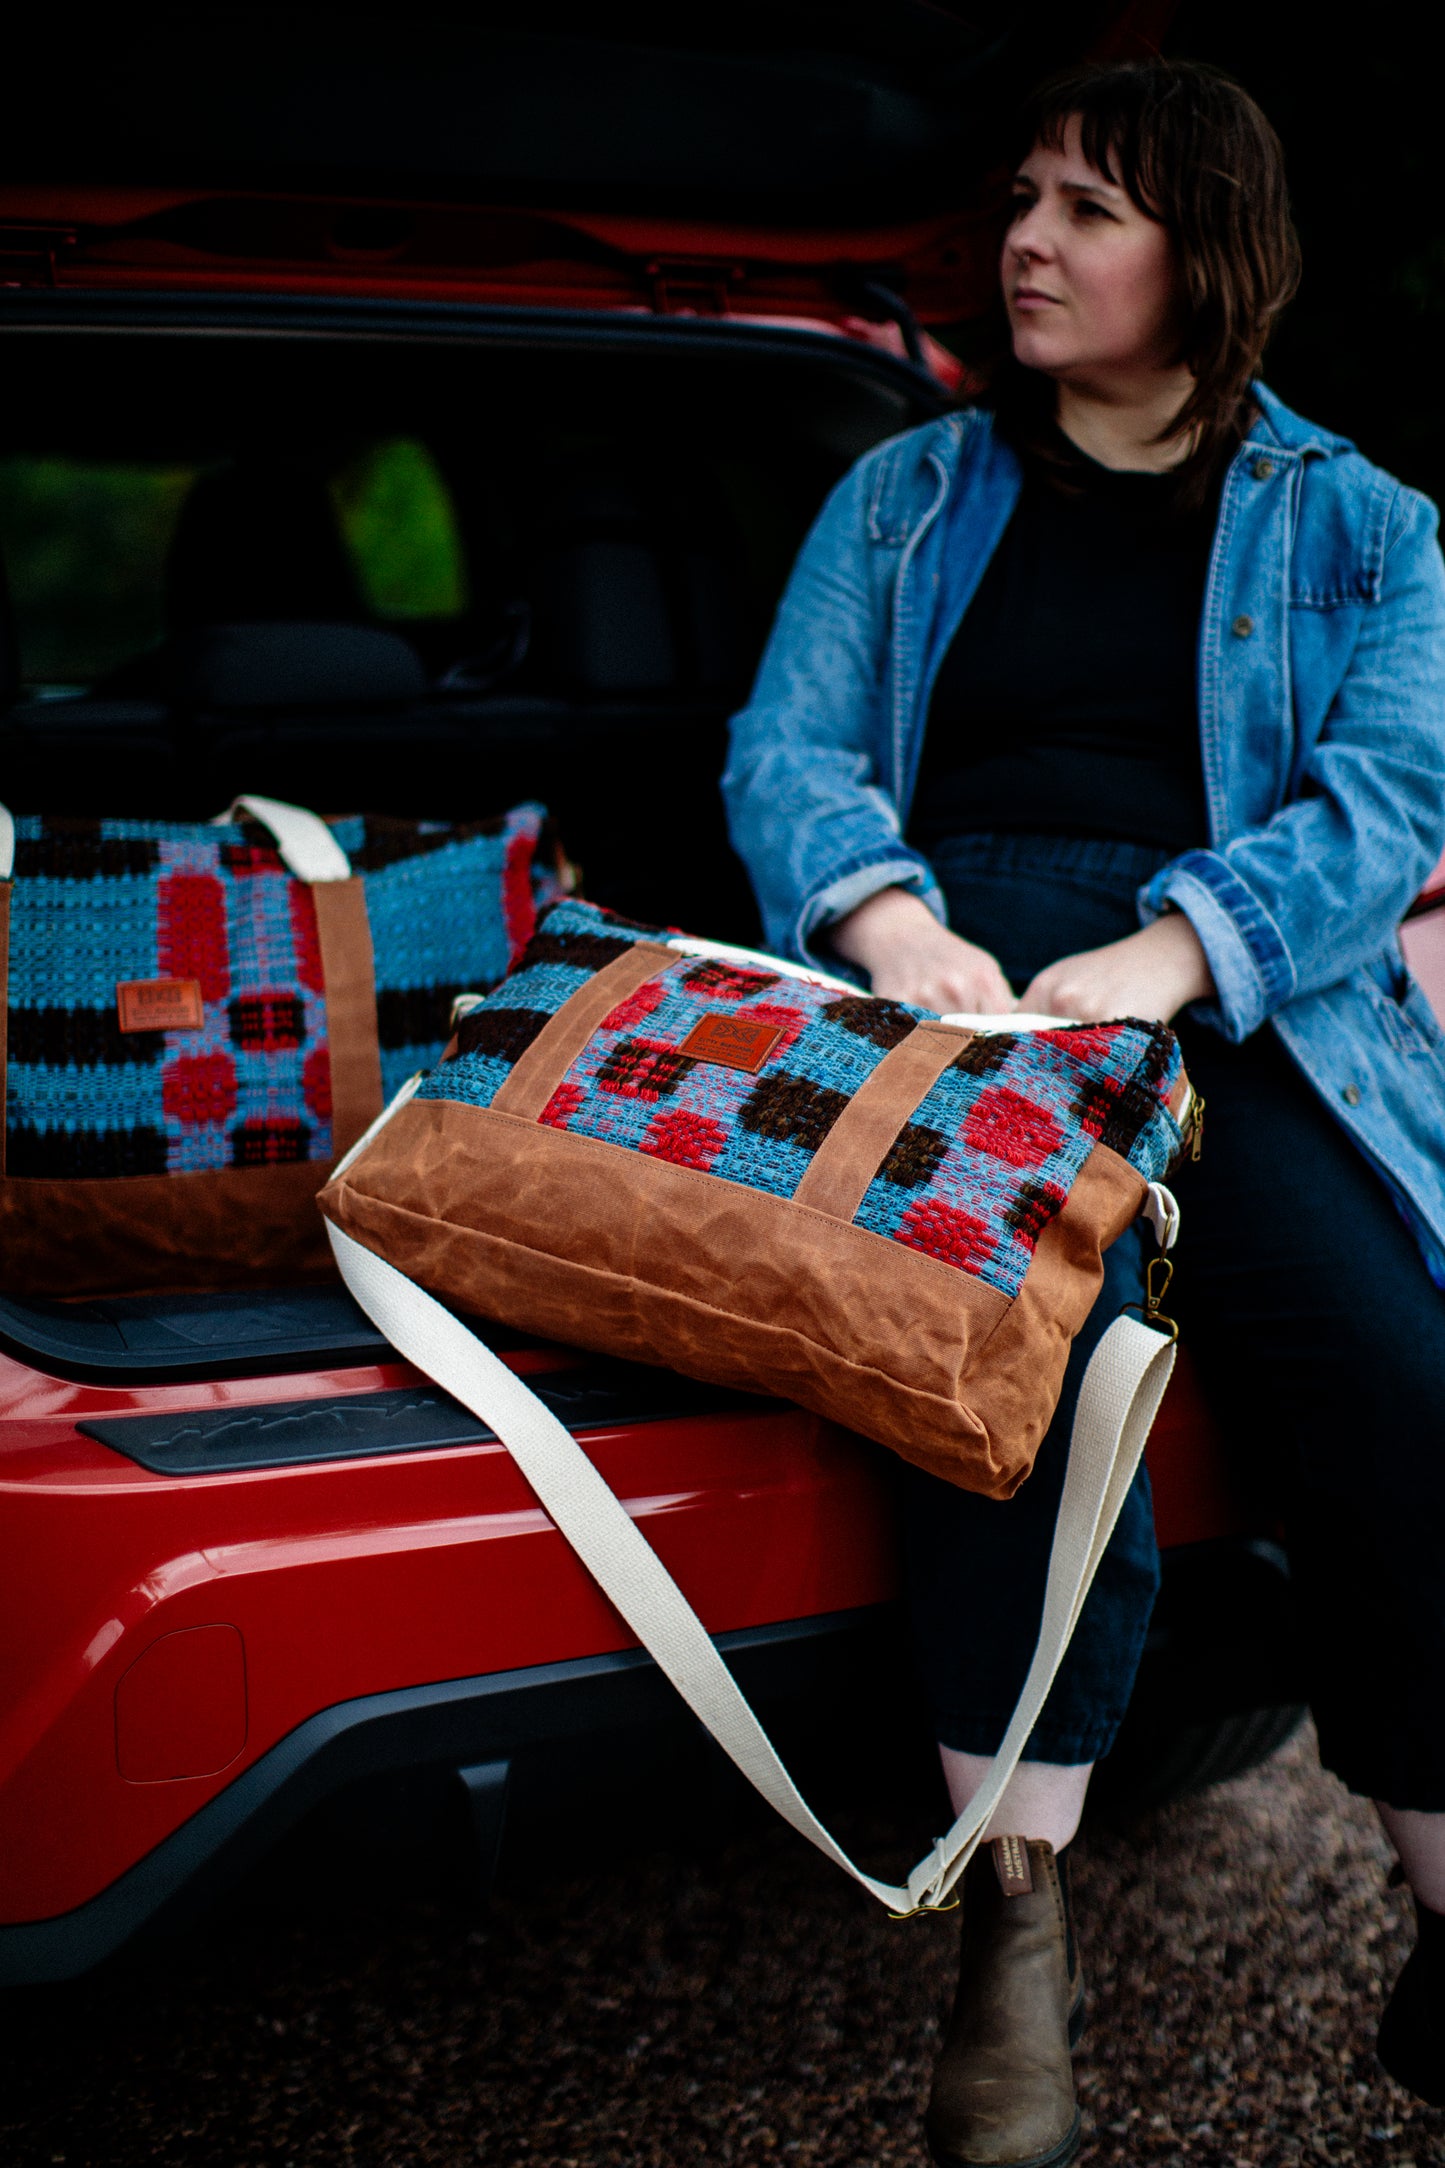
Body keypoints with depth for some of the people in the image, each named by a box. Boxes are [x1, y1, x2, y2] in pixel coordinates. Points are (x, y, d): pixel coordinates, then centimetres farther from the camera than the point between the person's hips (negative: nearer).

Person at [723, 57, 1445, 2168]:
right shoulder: (908, 496, 24)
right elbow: (784, 750, 11)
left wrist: (1172, 952, -18)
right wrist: (885, 913, -13)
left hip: (1254, 996, 0)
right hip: (966, 947, 0)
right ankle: (1019, 1918, -31)